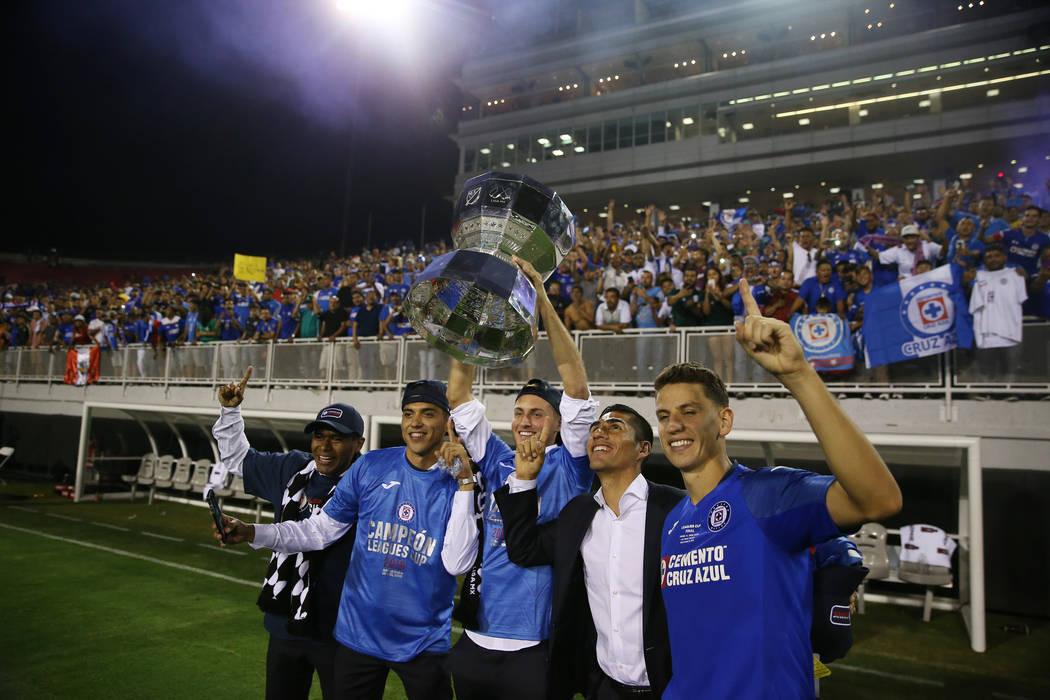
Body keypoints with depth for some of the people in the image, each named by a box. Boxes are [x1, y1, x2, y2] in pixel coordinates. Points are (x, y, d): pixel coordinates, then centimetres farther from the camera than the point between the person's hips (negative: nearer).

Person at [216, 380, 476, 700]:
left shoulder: (461, 484, -9)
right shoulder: (372, 466, -3)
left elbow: (456, 564, -20)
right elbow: (321, 529, 1)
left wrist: (465, 484, -24)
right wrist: (252, 533, -9)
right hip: (358, 635, 2)